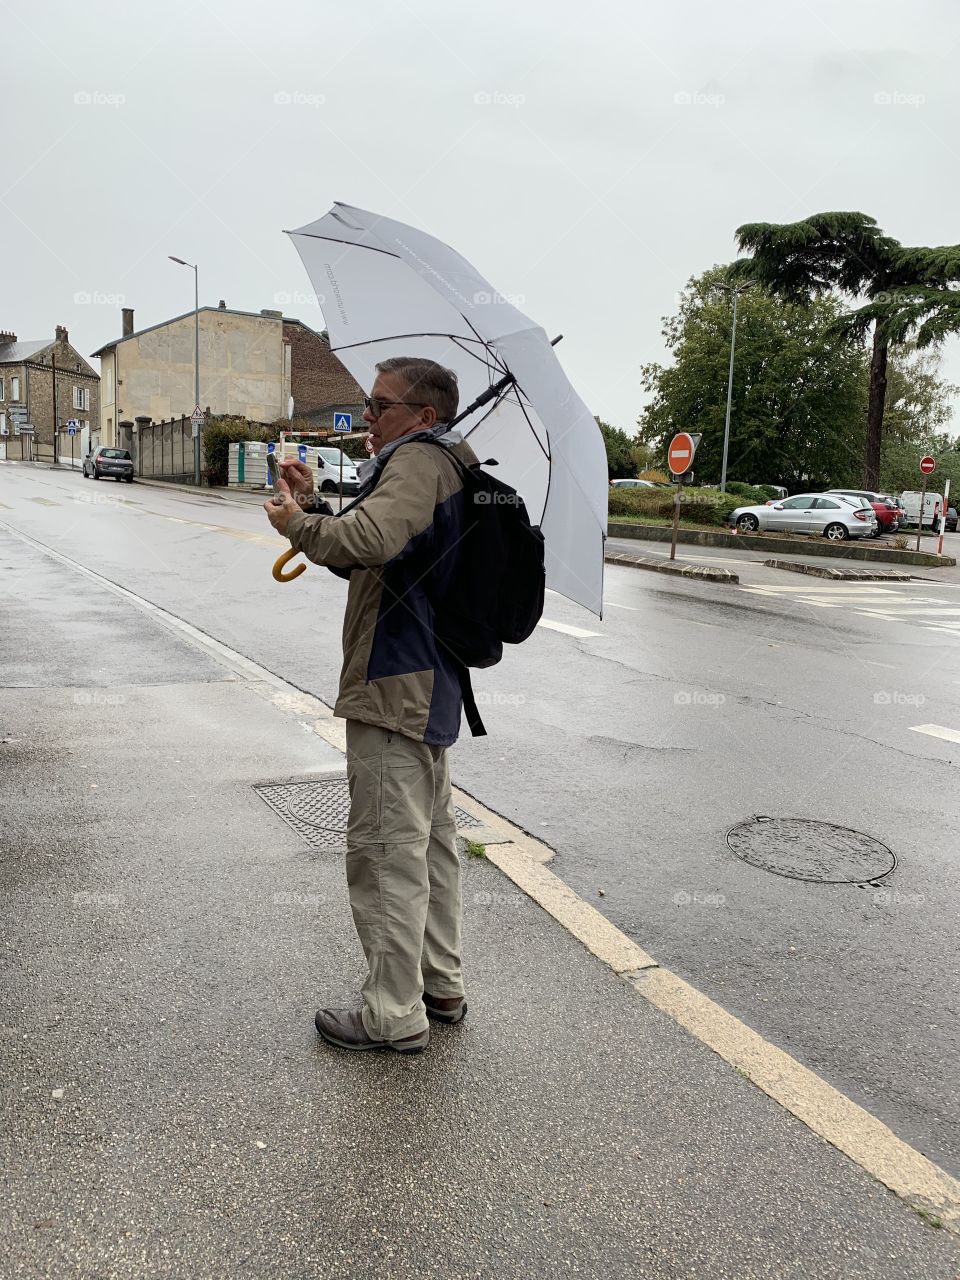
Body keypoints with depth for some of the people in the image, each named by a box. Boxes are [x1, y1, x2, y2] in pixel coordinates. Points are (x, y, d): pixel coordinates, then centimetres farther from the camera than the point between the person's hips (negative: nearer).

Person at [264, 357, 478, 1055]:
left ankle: (395, 1014, 9)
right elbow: (362, 560, 22)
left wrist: (297, 524, -15)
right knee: (431, 839, 18)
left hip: (396, 689, -11)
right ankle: (442, 985, 31)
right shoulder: (442, 467, 20)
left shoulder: (419, 460, -13)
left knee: (386, 849, -2)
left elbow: (370, 538, -33)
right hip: (429, 684, 11)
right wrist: (313, 505, 9)